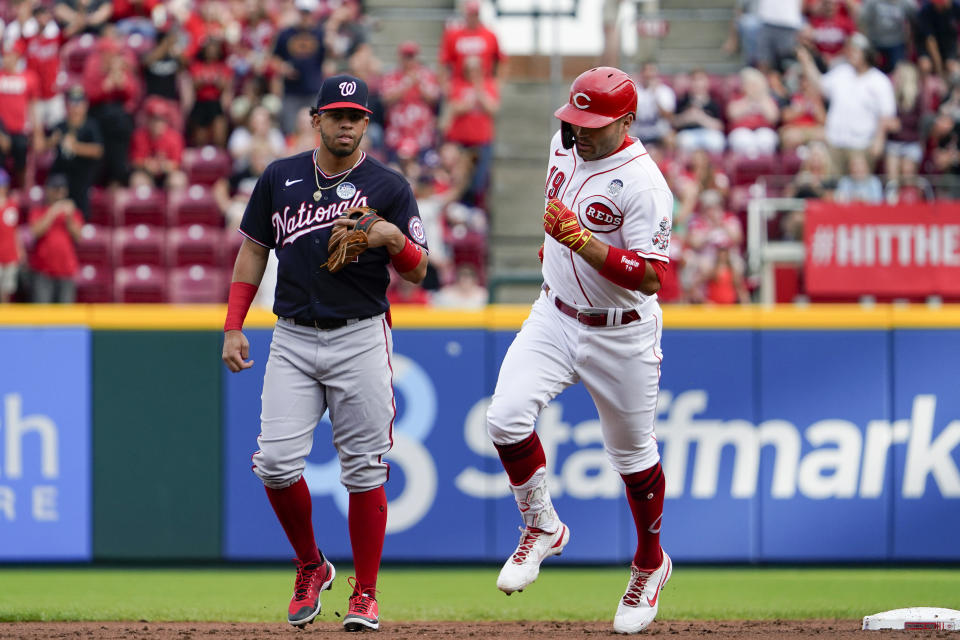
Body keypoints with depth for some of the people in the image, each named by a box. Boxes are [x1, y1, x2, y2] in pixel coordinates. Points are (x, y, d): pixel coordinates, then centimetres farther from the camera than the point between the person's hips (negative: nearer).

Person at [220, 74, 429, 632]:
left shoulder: (389, 187, 0)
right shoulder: (281, 177, 9)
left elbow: (417, 272, 0)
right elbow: (253, 252, 15)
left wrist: (393, 237, -22)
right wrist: (233, 327, 7)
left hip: (360, 339, -2)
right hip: (293, 339, 2)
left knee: (364, 469, -2)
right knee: (276, 463, -8)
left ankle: (366, 594, 7)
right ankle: (311, 567, 15)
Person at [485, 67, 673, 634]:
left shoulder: (643, 183, -24)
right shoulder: (565, 146, -1)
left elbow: (652, 276, -30)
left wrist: (585, 243, -38)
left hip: (621, 336, -5)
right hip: (555, 316, 6)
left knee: (633, 455, 9)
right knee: (507, 417, -16)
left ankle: (651, 563, 33)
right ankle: (542, 527, 6)